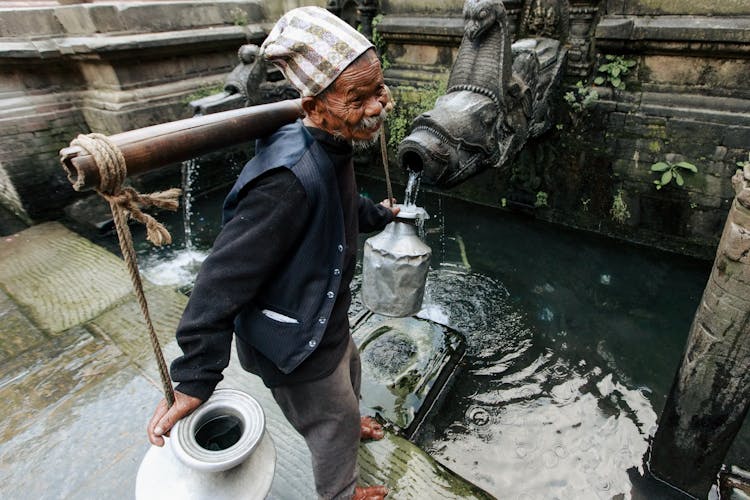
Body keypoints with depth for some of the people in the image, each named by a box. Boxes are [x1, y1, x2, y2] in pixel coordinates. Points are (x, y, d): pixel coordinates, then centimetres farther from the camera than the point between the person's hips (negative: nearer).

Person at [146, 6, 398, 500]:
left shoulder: (331, 148, -6)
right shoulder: (289, 179, -37)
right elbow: (225, 278, -34)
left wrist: (379, 214, 35)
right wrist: (194, 379, -28)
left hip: (326, 314, 9)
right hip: (296, 343, -9)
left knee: (348, 373, 35)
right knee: (333, 429, 17)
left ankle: (348, 423, 69)